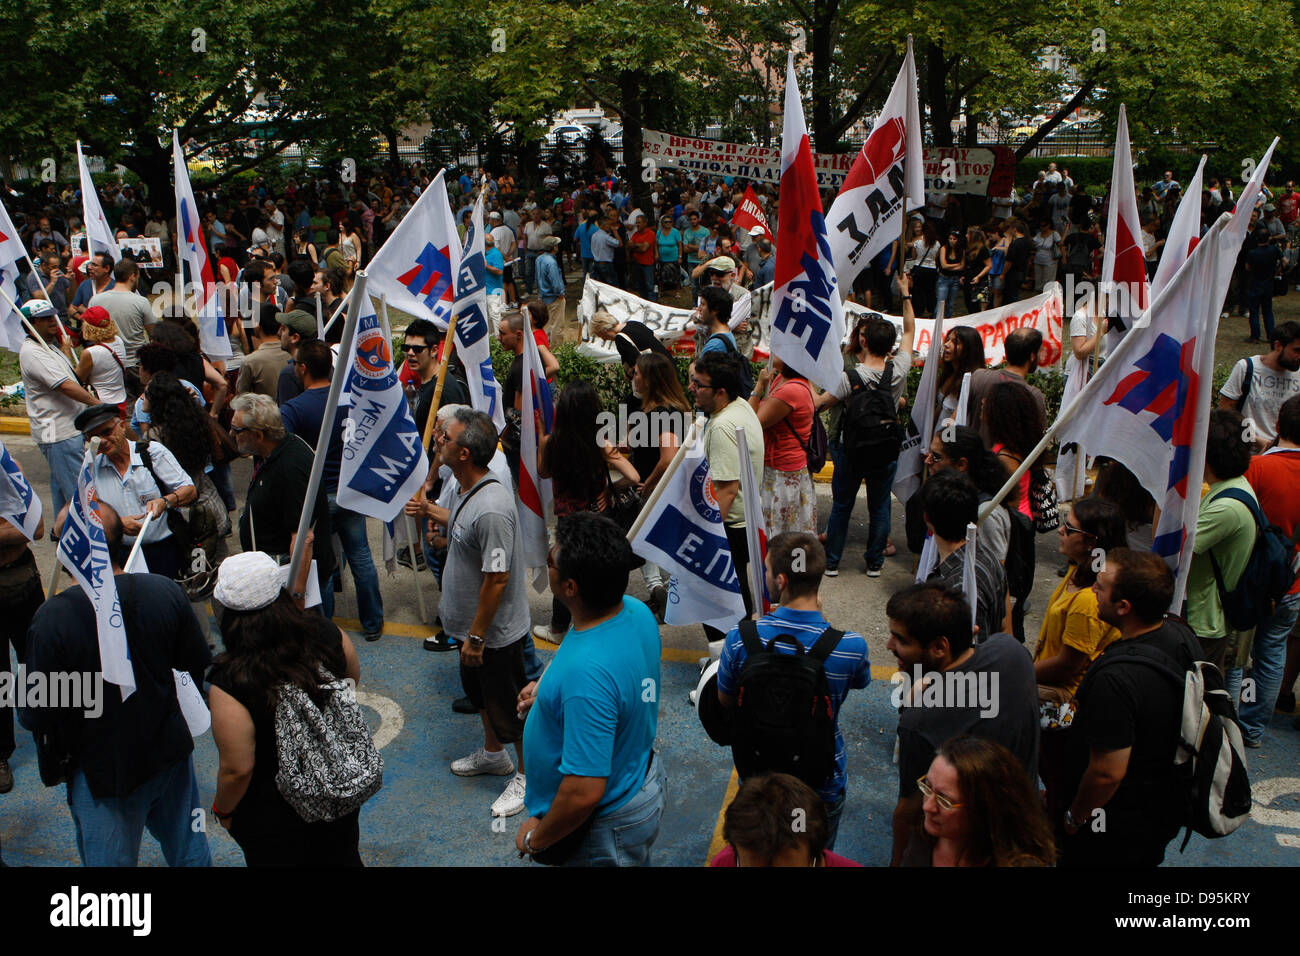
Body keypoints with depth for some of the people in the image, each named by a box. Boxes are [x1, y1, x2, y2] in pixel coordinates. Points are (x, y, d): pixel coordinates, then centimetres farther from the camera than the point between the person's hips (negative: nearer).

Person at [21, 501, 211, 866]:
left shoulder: (53, 617, -26)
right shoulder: (166, 591, -15)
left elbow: (36, 717, -19)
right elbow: (199, 665, -2)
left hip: (103, 773, -3)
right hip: (172, 752, 4)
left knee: (110, 860, 19)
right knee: (189, 851, 24)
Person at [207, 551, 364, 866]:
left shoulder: (230, 682, -33)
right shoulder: (326, 634, -20)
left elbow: (237, 768, -25)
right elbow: (353, 679, 1)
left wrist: (222, 809, -5)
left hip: (273, 817, -3)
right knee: (341, 856, 29)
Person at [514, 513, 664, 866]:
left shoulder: (587, 672, -40)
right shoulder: (637, 611, -13)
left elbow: (586, 792, -35)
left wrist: (536, 838, -18)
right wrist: (550, 688, 7)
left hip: (606, 829, -8)